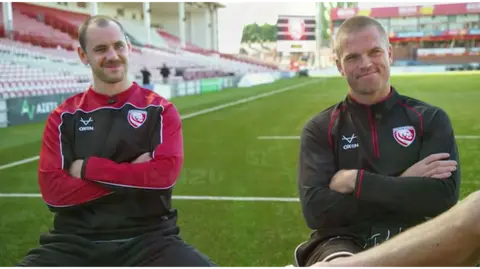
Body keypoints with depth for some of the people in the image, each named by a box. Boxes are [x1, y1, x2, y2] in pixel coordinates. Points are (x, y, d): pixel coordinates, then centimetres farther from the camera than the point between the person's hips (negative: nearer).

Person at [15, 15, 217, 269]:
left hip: (148, 237, -1)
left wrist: (88, 168, -7)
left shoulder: (159, 110, 4)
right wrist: (136, 174, -10)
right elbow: (52, 190, -4)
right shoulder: (64, 117, 7)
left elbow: (165, 174, -10)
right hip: (76, 241, 1)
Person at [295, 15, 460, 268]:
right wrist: (402, 185, -7)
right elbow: (315, 210, -6)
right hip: (341, 241, -1)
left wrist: (357, 181, -8)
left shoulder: (430, 119, 9)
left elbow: (444, 196, -6)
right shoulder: (320, 129, 7)